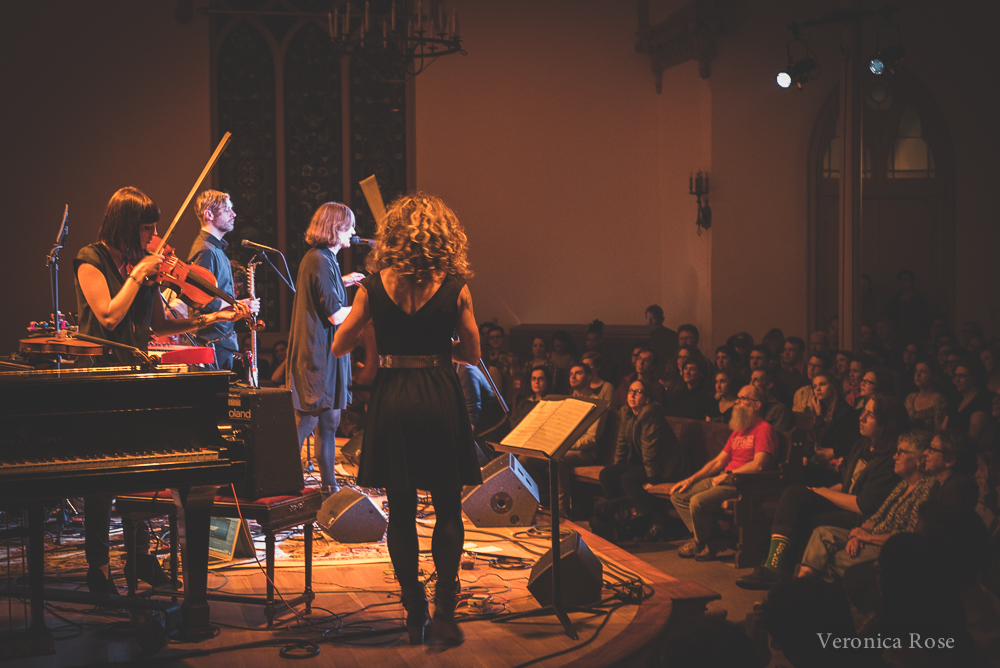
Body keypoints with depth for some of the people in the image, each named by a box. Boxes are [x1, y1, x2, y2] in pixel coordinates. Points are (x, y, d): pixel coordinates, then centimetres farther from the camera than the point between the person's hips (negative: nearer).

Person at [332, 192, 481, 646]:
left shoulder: (374, 286, -2)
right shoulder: (454, 288, -5)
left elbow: (338, 347, 5)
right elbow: (472, 355, 3)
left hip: (391, 400, 1)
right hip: (440, 400, -1)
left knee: (401, 511, 11)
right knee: (448, 511, 10)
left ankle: (414, 613, 15)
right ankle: (444, 612, 3)